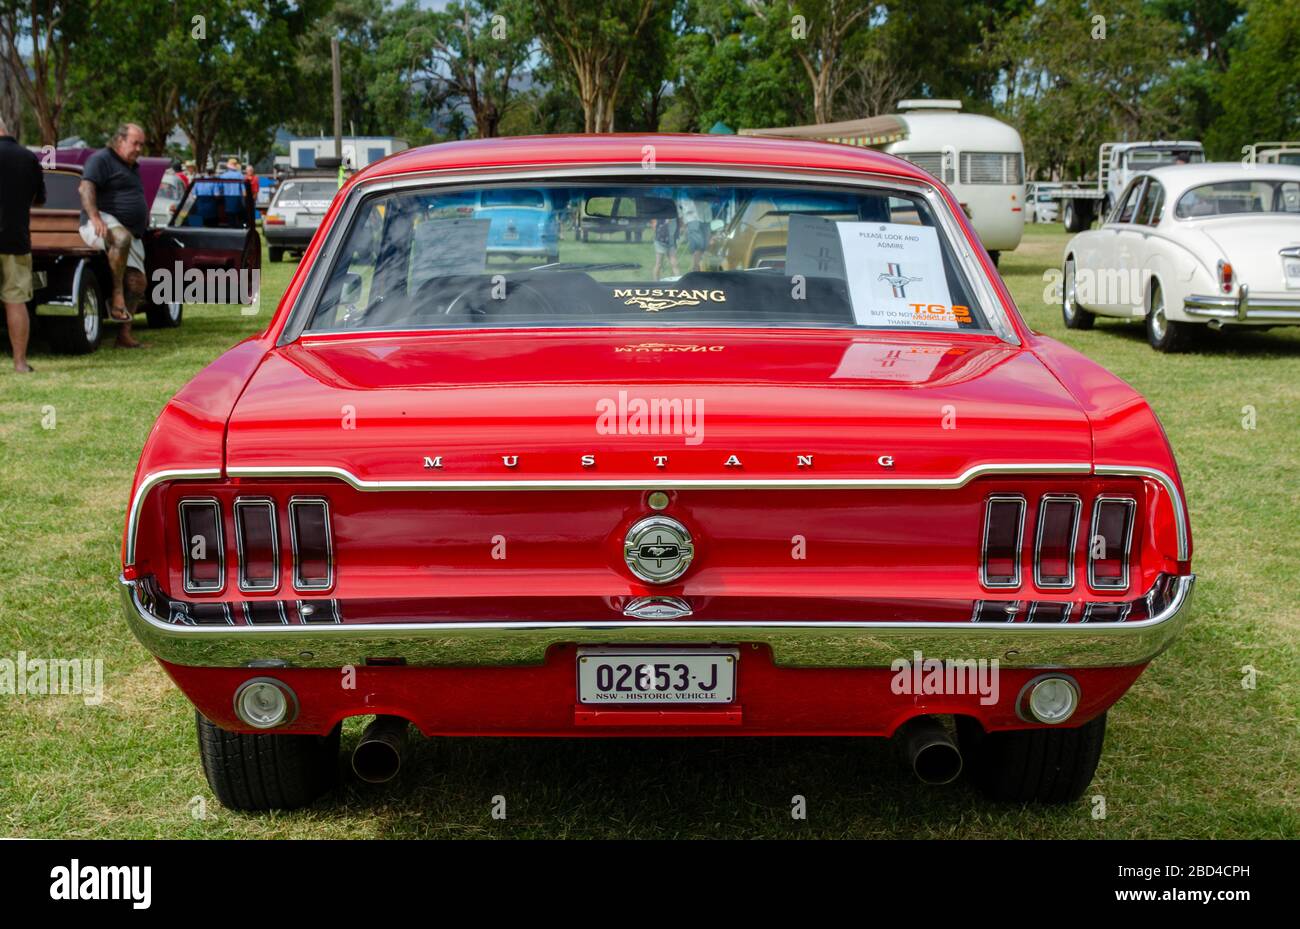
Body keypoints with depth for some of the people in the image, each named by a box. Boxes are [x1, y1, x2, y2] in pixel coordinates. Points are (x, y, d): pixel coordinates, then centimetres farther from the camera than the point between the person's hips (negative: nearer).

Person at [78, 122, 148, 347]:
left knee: (137, 282, -2)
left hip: (132, 233, 9)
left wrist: (145, 220, 28)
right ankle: (117, 295, -36)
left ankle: (124, 336, 2)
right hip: (104, 222, -9)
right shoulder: (101, 159, -4)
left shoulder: (132, 167, 25)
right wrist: (95, 218, -30)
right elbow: (85, 188, -18)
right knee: (121, 238, -43)